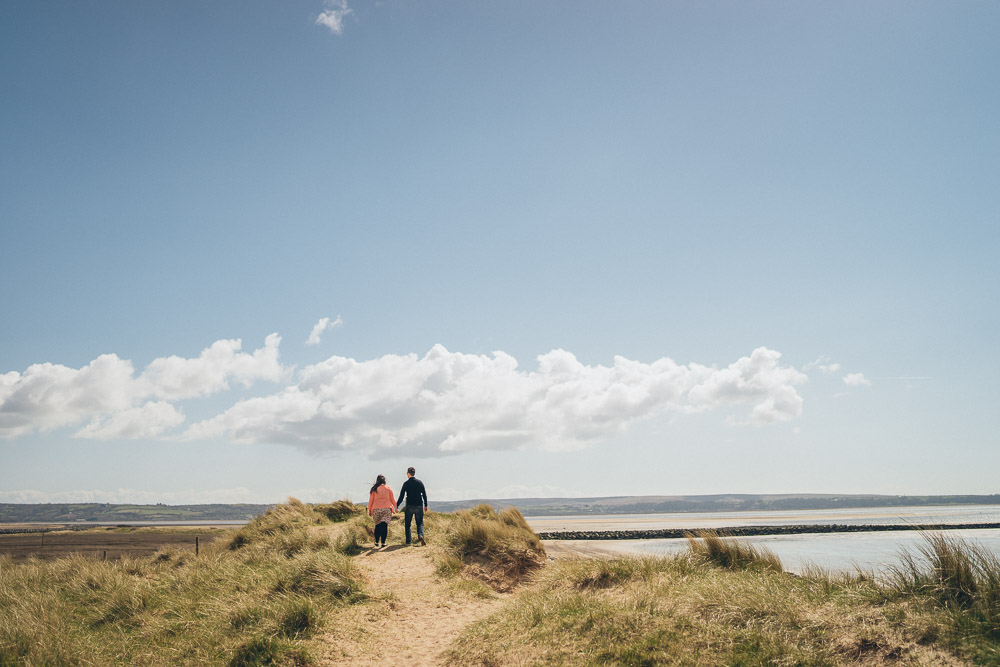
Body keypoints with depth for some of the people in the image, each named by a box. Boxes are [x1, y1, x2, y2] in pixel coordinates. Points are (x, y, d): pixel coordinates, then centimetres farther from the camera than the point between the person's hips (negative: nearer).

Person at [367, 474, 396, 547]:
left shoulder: (374, 489, 2)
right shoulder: (388, 488, 1)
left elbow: (371, 501, 4)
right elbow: (392, 500, 6)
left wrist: (369, 510, 14)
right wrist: (396, 507, 20)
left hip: (376, 509, 1)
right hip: (386, 509, -1)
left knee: (377, 525, 14)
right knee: (384, 525, -3)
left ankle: (376, 541, 18)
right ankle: (383, 542, -10)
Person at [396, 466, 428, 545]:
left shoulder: (406, 483, -4)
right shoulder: (420, 482, 2)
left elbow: (401, 497, -3)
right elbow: (424, 495, 5)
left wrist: (396, 506, 6)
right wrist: (425, 505, 15)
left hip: (409, 506, -1)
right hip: (419, 506, 1)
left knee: (407, 524, 11)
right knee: (420, 523, 9)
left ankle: (408, 541, 7)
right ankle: (420, 535, -18)